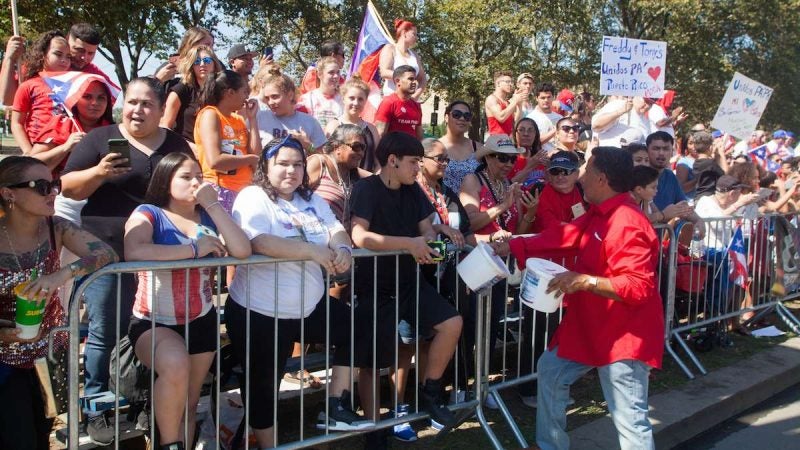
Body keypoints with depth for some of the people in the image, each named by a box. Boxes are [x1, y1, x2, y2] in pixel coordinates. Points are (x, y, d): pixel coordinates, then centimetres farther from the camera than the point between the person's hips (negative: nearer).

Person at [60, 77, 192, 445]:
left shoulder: (177, 144, 10)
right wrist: (99, 172, -21)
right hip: (107, 251, -3)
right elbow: (68, 187, -2)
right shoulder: (100, 138, 0)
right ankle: (96, 409, 14)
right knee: (104, 332, 1)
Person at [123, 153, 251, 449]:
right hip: (154, 322, -5)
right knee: (175, 365, -33)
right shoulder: (148, 214, -7)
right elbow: (132, 252, -29)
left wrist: (213, 204, -12)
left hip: (201, 321, 5)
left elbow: (242, 251, -11)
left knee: (189, 402, 12)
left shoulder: (208, 216, 5)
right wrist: (195, 248, -21)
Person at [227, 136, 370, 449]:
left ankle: (336, 408, 16)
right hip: (260, 313, -7)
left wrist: (342, 249, -23)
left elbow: (336, 230, 2)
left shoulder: (311, 201, 10)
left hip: (310, 306, 7)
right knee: (263, 385, 4)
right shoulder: (253, 198, -13)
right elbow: (259, 243, -29)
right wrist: (314, 251, -29)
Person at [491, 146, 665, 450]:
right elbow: (562, 237, 14)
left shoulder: (627, 225, -25)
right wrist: (511, 247, 12)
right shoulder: (598, 215, 9)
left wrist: (585, 281, -32)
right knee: (551, 371, 23)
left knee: (629, 420, -8)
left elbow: (639, 287, -29)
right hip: (590, 326, 11)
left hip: (624, 333, -11)